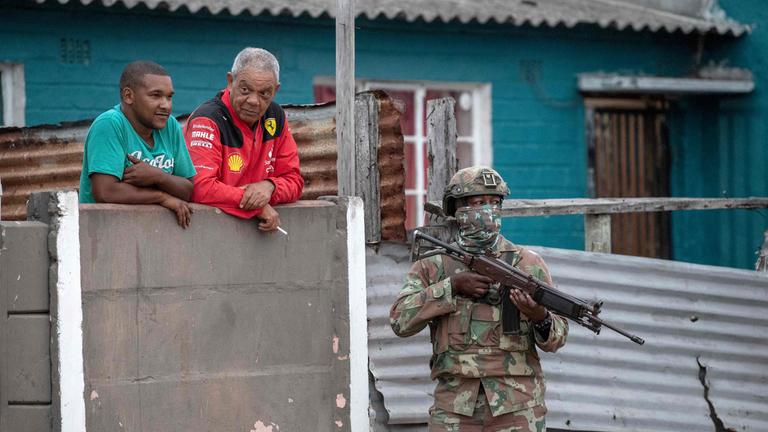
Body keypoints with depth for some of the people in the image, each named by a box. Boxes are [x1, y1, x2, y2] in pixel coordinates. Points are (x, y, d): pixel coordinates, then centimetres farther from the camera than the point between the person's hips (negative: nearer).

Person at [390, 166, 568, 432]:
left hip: (517, 408, 0)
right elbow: (401, 320, -4)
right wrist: (453, 286, -12)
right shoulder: (433, 265, 9)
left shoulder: (528, 263, 7)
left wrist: (540, 318, -17)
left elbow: (557, 337, 6)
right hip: (454, 407, 0)